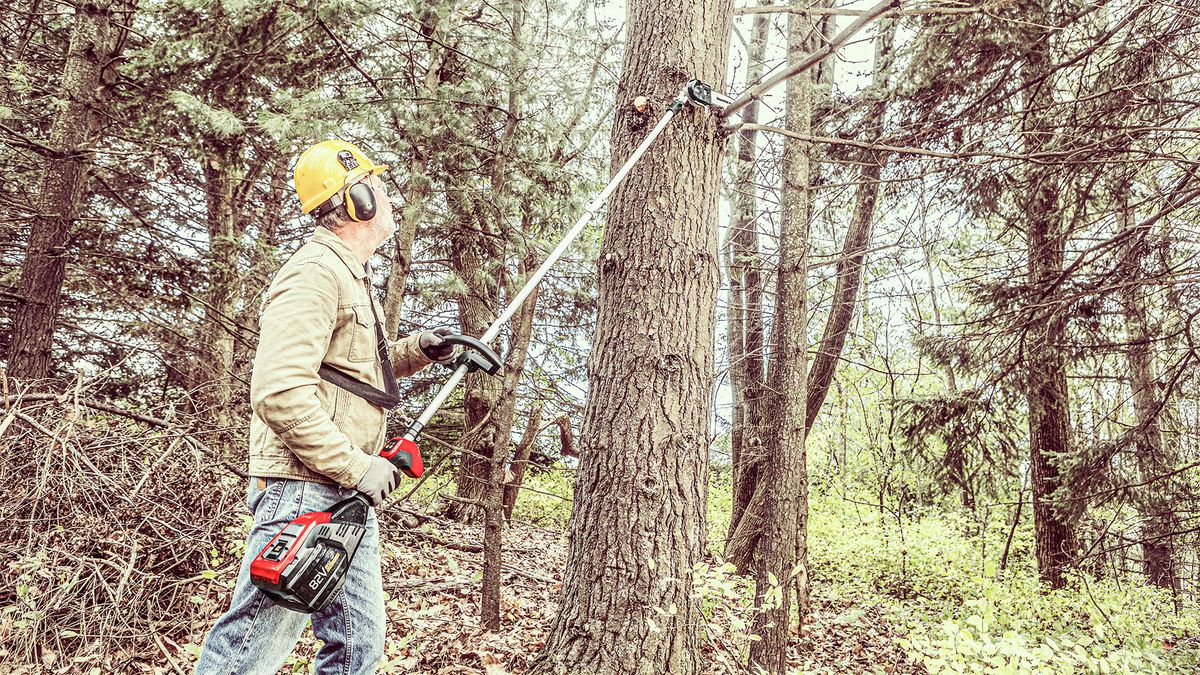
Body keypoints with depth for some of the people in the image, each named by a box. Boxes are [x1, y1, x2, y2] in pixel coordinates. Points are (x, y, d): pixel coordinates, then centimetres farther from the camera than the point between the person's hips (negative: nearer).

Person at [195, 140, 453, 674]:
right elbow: (280, 392, -24)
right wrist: (358, 467, -20)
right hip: (302, 491, -10)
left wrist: (416, 351, 15)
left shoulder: (353, 277, 18)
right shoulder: (314, 271, -14)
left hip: (351, 498, 10)